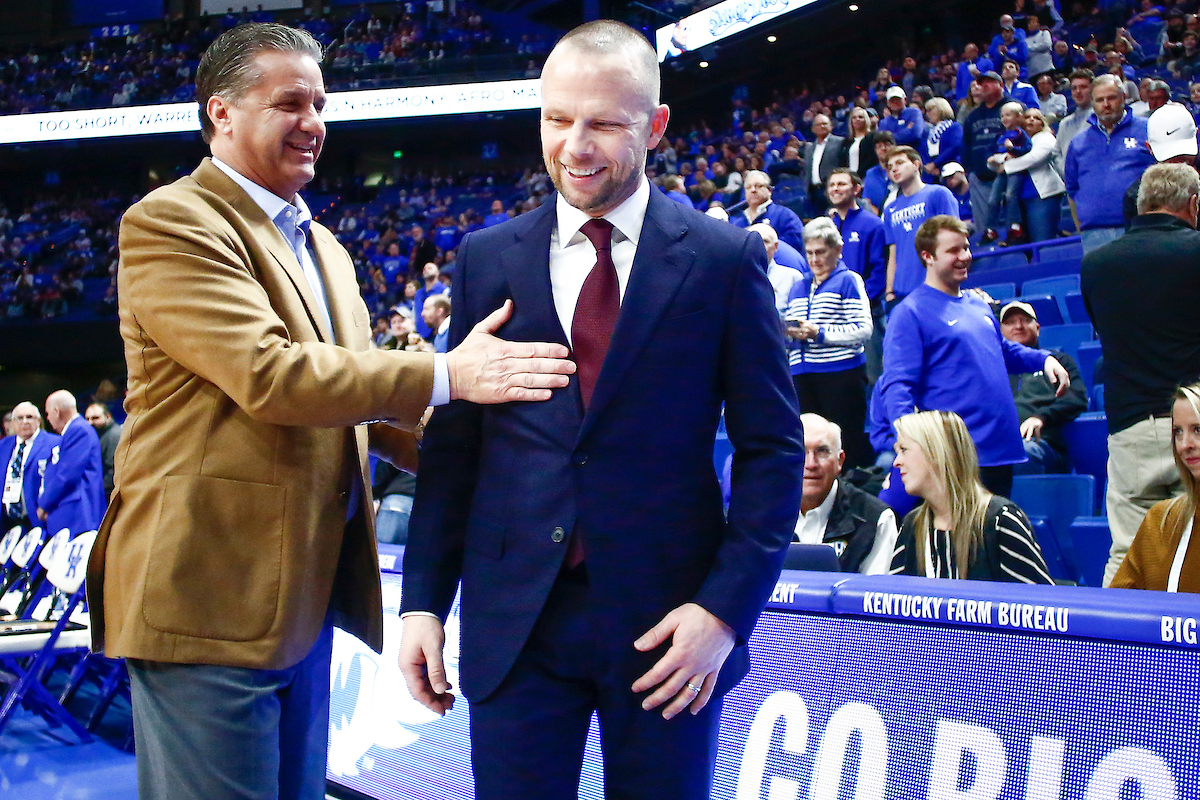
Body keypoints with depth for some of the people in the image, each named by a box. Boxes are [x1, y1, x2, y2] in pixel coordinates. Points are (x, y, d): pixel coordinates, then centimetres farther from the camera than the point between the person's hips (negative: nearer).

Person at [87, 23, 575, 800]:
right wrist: (449, 374, -21)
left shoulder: (324, 248, 19)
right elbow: (268, 374, -22)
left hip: (305, 592, 9)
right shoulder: (170, 223, -10)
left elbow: (353, 388, 18)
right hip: (212, 597, -9)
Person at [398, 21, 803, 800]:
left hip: (667, 621, -1)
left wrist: (727, 606, -9)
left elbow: (772, 446, -1)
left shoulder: (725, 258, -2)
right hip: (514, 620, 2)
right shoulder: (486, 259, 6)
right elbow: (453, 442, 8)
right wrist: (424, 600, 4)